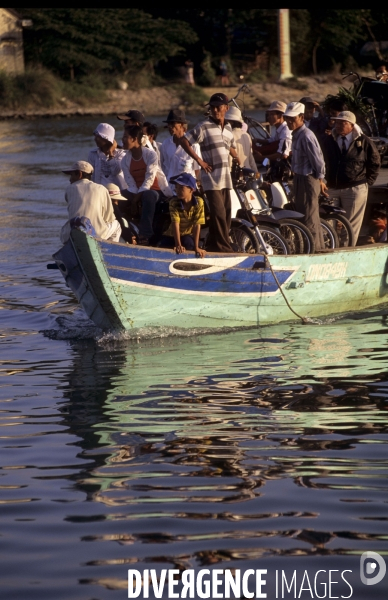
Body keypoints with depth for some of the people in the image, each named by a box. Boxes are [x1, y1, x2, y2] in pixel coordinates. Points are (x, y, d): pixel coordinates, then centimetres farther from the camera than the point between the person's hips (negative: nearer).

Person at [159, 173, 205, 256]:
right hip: (172, 236, 1)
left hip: (188, 235, -1)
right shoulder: (174, 202, -18)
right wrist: (178, 245, -38)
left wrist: (196, 247, -26)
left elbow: (197, 225, -20)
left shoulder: (199, 202, -18)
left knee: (188, 242, -33)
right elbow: (175, 224, -27)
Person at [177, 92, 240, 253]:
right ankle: (223, 247, -7)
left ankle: (214, 245, 15)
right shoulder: (204, 127, -6)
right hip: (211, 177, -7)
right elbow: (183, 141, -8)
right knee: (219, 214, -10)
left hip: (226, 177, 7)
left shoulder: (228, 128, 14)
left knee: (226, 214, 7)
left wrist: (238, 161, 12)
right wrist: (199, 160, -11)